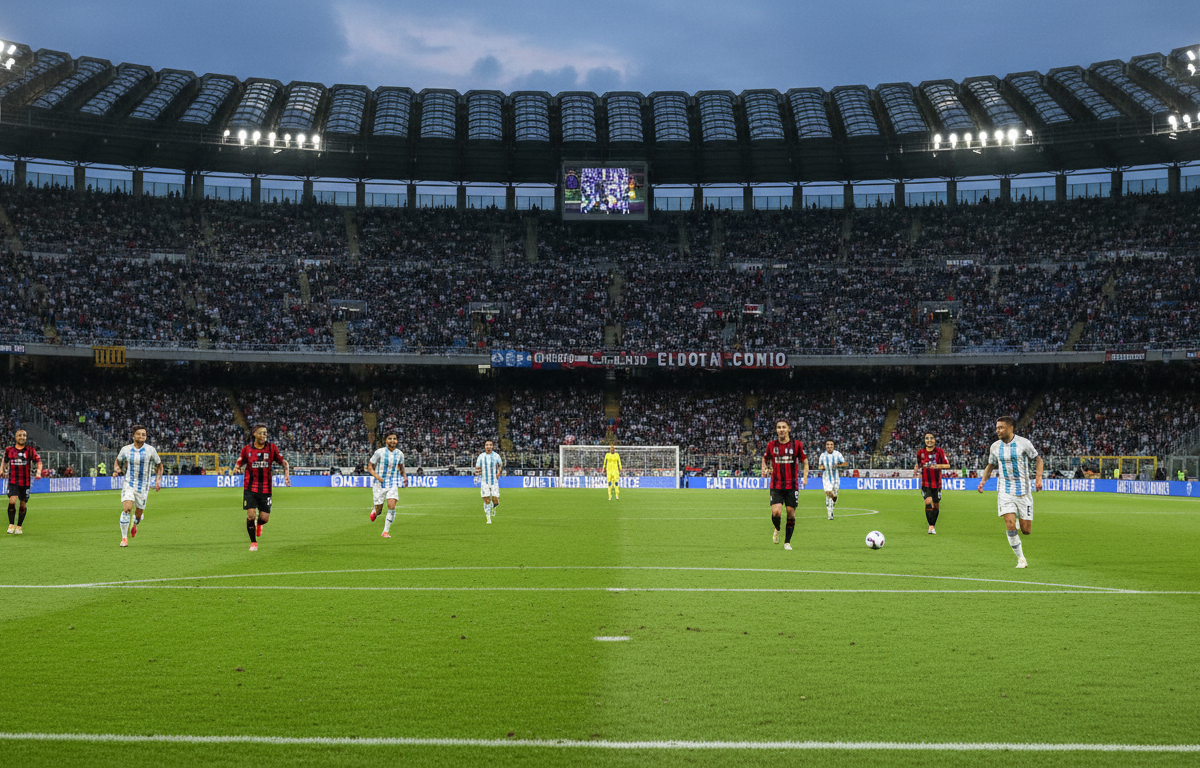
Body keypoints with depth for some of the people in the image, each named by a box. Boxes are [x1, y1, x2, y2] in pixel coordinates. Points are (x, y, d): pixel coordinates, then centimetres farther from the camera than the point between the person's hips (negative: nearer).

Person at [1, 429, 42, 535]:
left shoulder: (30, 450, 0)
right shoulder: (9, 450, 4)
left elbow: (39, 461, -1)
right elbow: (4, 460, 23)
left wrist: (38, 471, -18)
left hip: (26, 481, 0)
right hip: (13, 481, 0)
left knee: (23, 505, 7)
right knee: (12, 501, -18)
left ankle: (19, 526, 25)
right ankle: (11, 524, -1)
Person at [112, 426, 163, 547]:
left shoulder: (150, 450, -3)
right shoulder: (126, 450, -1)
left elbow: (159, 465, 10)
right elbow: (117, 461, 18)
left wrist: (158, 480, -1)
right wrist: (116, 470, -3)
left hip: (143, 487, 1)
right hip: (129, 484, -1)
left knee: (139, 513, 9)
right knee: (126, 509, -21)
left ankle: (134, 525, 47)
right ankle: (124, 538, -11)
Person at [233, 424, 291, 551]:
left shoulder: (271, 448, 1)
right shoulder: (247, 449, 0)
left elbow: (283, 462, 4)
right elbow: (239, 463, 7)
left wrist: (286, 474, -13)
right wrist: (236, 468, -17)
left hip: (266, 488, 1)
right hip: (250, 488, -1)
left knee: (264, 518, 0)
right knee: (251, 515, -11)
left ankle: (259, 524, 40)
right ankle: (253, 542, 8)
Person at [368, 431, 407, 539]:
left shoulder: (399, 454, 2)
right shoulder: (379, 452, -8)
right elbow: (370, 467, -2)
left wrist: (404, 477, 3)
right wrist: (377, 477, -18)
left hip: (393, 484, 2)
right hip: (380, 484, -2)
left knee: (392, 506, -17)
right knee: (379, 510, 3)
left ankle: (386, 531, -5)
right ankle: (374, 510, 43)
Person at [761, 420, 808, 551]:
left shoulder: (797, 444, 0)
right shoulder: (771, 445, 3)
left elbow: (805, 461, 10)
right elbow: (765, 458, 21)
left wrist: (805, 477, -2)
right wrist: (764, 469, 2)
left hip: (792, 485, 0)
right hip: (776, 485, 0)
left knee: (791, 514, 2)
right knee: (775, 512, -16)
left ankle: (787, 542, 18)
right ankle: (777, 530, 18)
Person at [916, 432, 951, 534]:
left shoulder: (939, 451, -5)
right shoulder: (921, 452, 0)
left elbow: (948, 465, -10)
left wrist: (937, 466, -26)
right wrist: (917, 467, 0)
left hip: (937, 483, 1)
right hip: (925, 483, -1)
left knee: (936, 505, 8)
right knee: (928, 503, -20)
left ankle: (933, 526, 25)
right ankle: (930, 526, -14)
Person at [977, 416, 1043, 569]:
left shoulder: (1023, 443, -6)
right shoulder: (995, 447, 4)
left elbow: (1038, 459, 3)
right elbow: (990, 466, 18)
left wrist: (1039, 478, -11)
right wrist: (983, 480, 2)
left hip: (1023, 490, -2)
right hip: (1005, 490, 2)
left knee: (1026, 530, -2)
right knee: (1010, 525, -15)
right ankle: (1021, 559, 0)